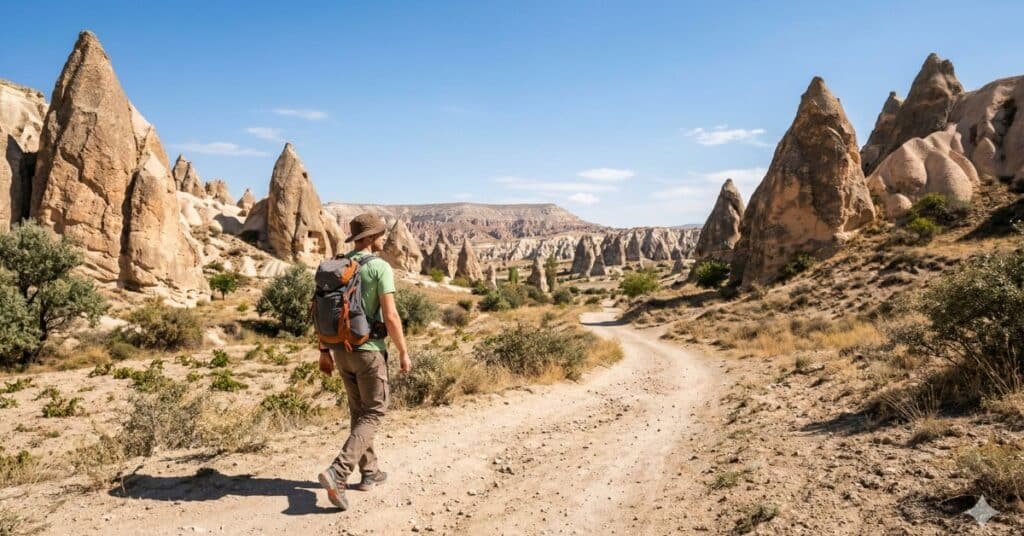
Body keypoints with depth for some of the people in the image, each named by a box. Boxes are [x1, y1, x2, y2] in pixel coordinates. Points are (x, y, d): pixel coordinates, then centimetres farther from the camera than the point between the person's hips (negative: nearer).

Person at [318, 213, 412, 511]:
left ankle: (370, 473, 27)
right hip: (369, 351, -7)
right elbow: (390, 316, -18)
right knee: (373, 414, 3)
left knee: (360, 411, 19)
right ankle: (337, 473, -12)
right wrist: (404, 352, -9)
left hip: (341, 349, 7)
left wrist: (324, 351, 15)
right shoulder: (380, 267, -14)